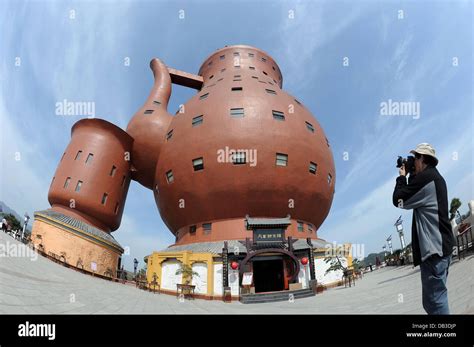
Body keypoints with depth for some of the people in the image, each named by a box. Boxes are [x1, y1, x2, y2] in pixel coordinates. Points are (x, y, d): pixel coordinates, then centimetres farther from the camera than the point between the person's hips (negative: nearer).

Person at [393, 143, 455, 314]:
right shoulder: (436, 177, 18)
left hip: (434, 247, -10)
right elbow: (412, 198, 24)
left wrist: (402, 177, 6)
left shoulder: (425, 177, -14)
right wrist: (408, 178, 17)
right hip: (441, 246, 10)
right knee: (436, 298, 17)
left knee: (434, 302, -7)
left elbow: (399, 200, -8)